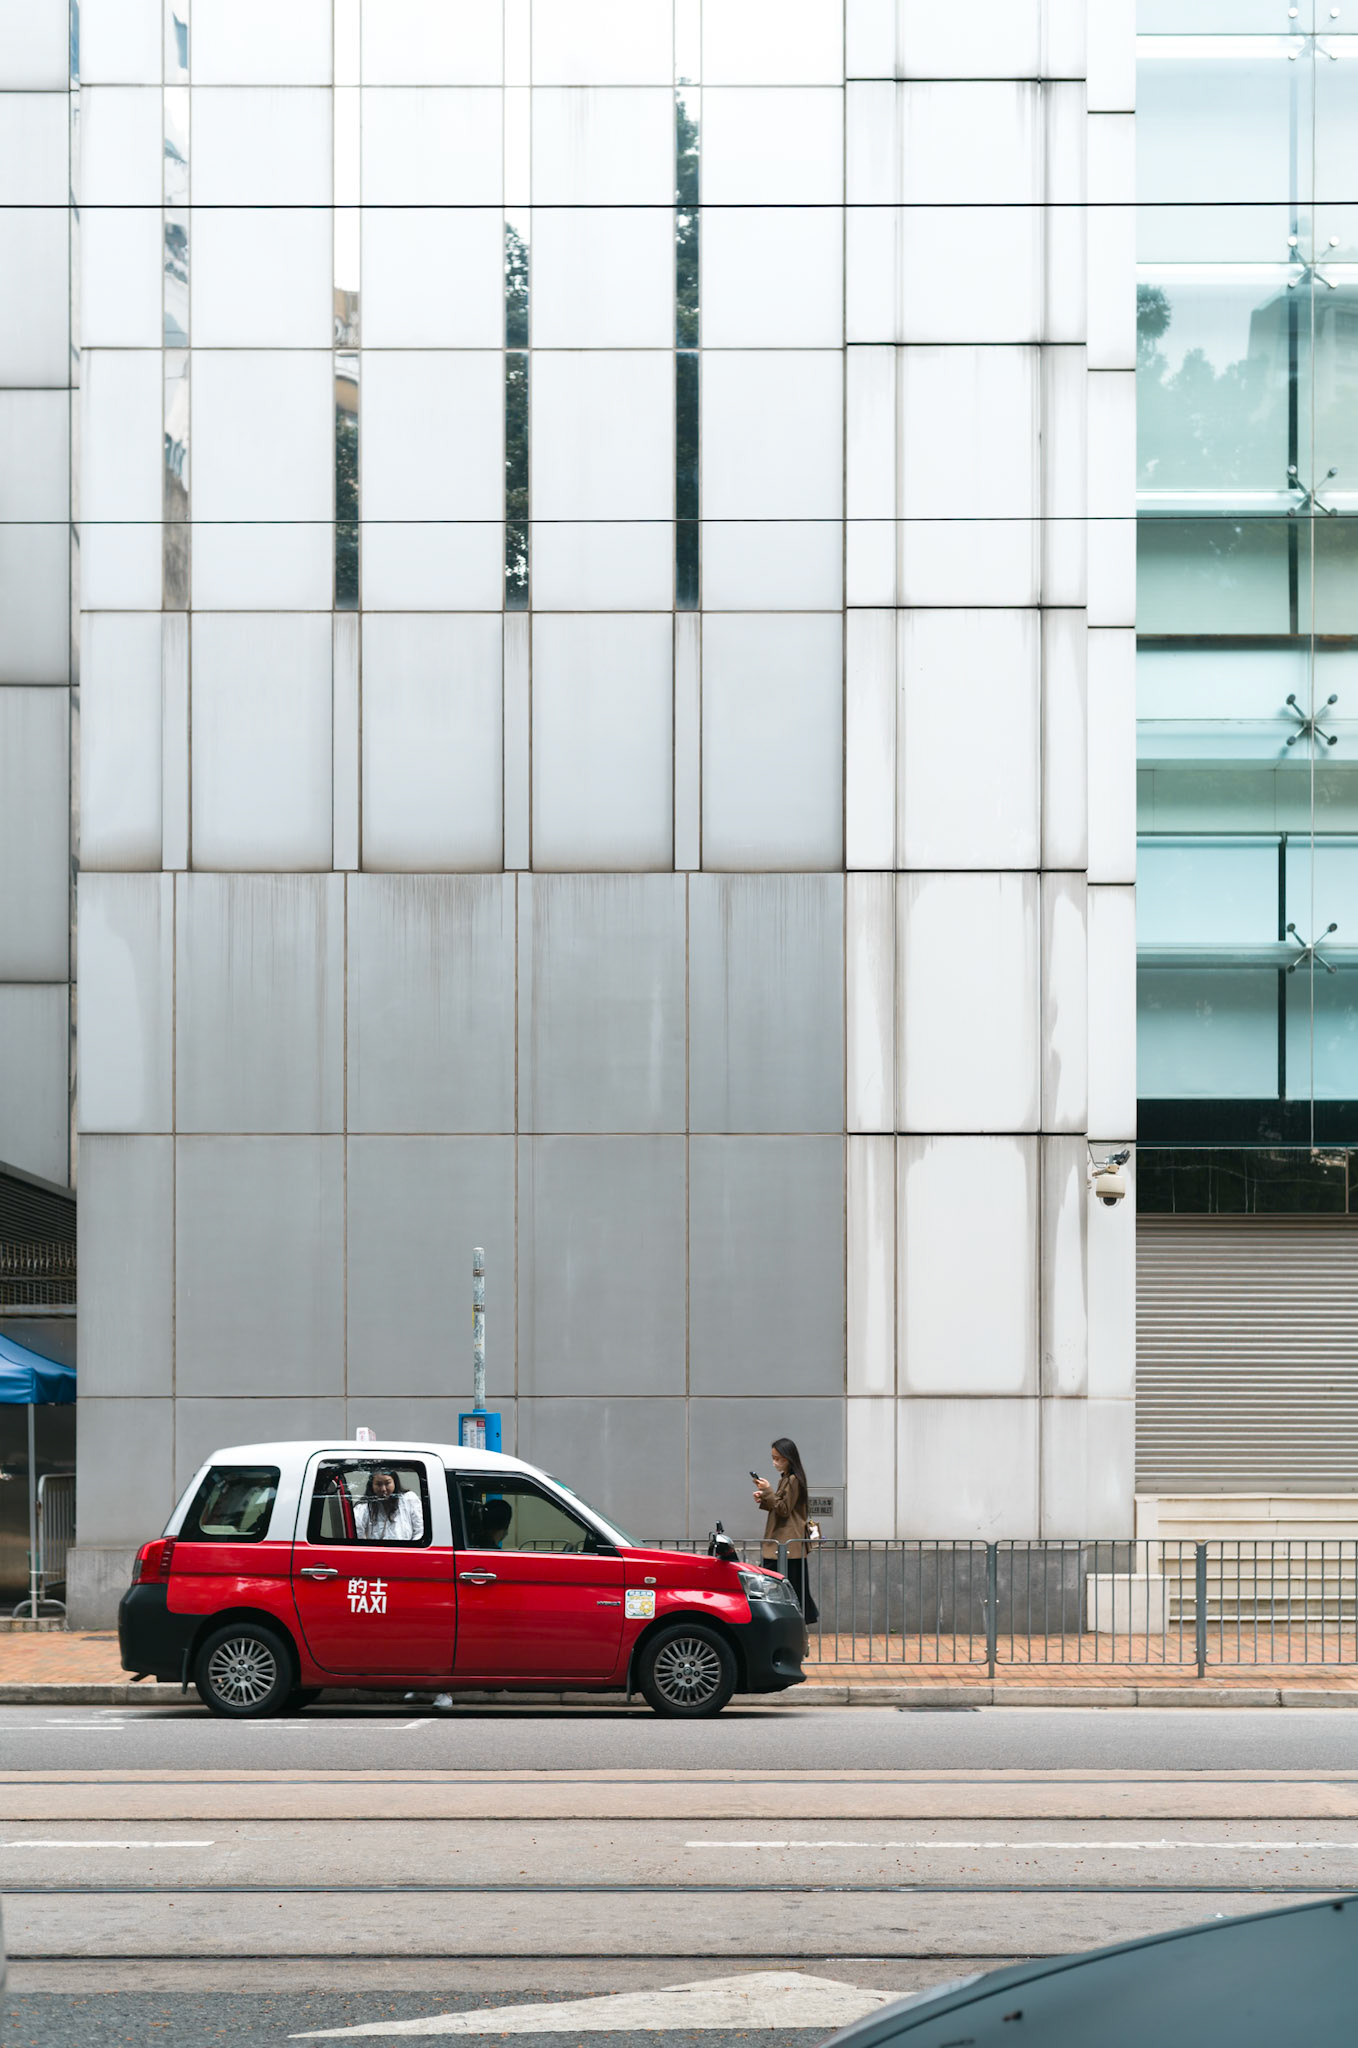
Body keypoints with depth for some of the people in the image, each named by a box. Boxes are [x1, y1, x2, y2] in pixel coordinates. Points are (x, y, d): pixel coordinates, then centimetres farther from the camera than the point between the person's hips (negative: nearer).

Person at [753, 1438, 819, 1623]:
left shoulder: (793, 1481, -13)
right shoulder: (785, 1479, 17)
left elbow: (784, 1509, -15)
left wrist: (768, 1492, -17)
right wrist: (764, 1500, 8)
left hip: (789, 1545, -10)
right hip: (780, 1543, 10)